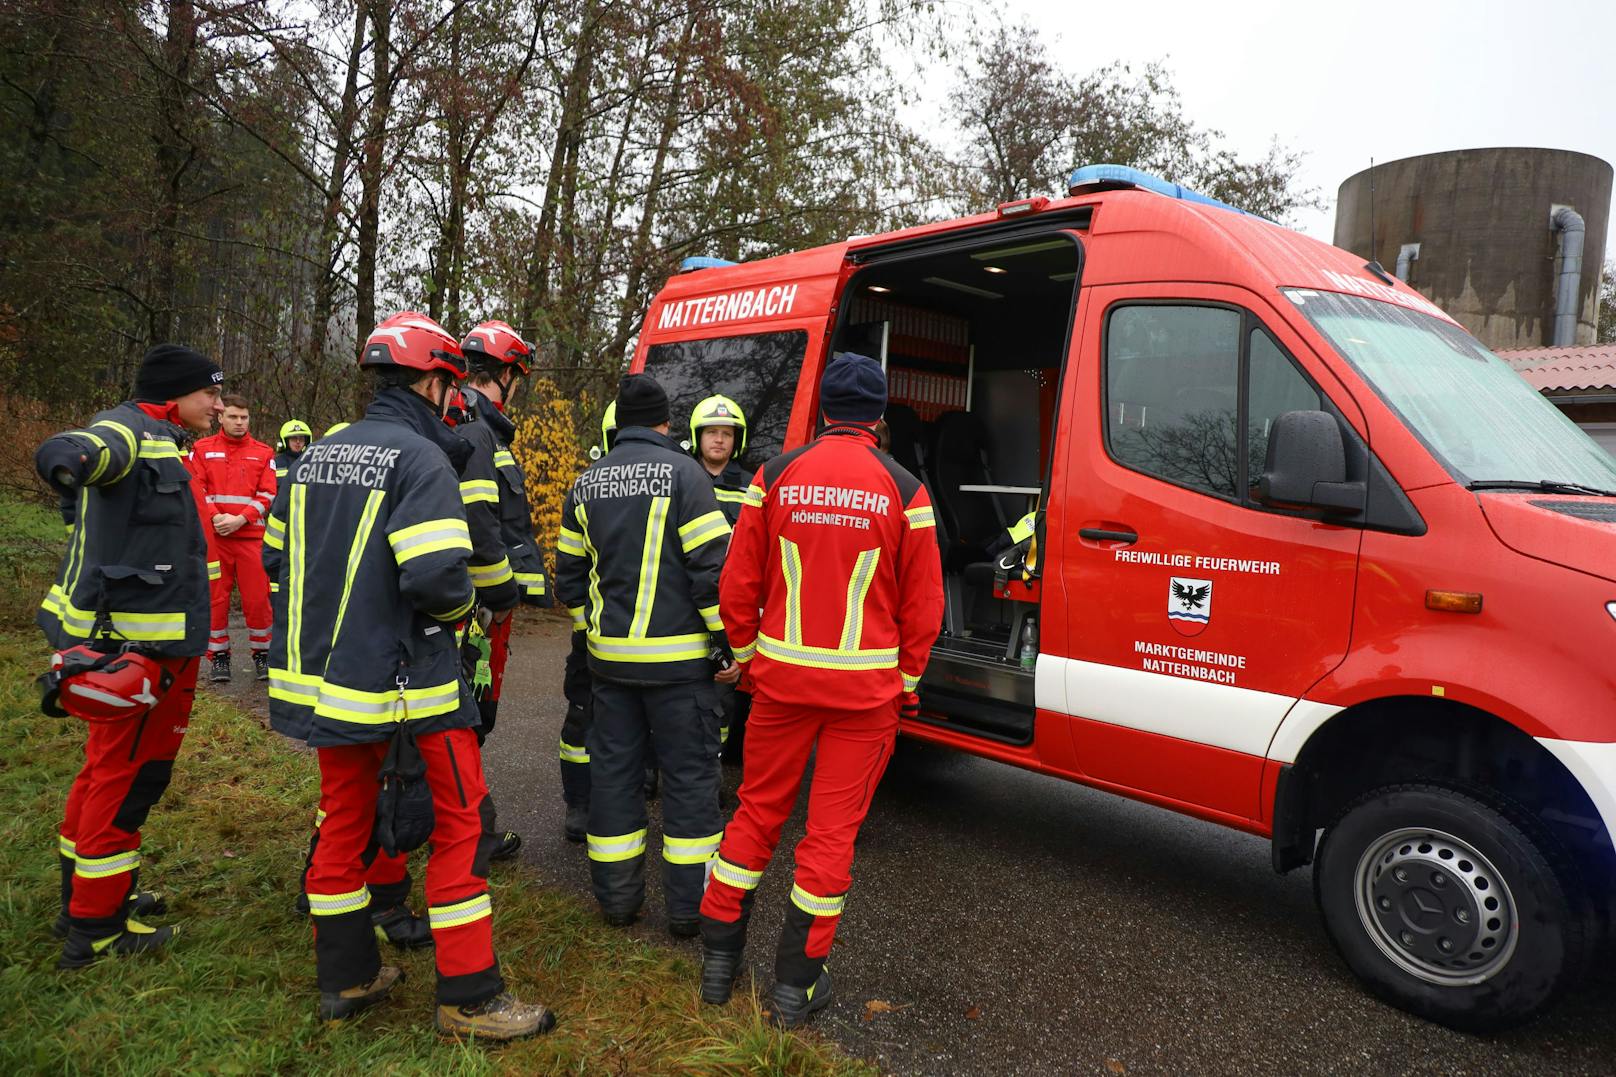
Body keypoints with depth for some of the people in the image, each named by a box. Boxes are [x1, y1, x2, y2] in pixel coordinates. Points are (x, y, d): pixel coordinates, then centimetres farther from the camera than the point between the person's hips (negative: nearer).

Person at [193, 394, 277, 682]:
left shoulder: (263, 453, 8)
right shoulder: (202, 449, 8)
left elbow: (267, 495, 2)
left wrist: (240, 519, -11)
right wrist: (216, 517, -12)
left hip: (251, 537, 0)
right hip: (213, 536, 0)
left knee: (257, 598, 0)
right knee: (215, 598, 5)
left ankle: (262, 654, 13)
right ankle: (219, 656, 15)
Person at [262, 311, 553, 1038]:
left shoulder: (317, 454, 10)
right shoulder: (423, 459, -16)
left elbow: (278, 556, 15)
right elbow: (437, 576, -25)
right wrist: (461, 606, -5)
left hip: (321, 673, 8)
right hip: (403, 680, -8)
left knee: (344, 818, 18)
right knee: (462, 822, 3)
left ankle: (345, 979, 31)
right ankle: (468, 999, 9)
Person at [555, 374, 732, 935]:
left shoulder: (586, 484, 9)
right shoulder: (682, 473, -9)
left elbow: (570, 573, 14)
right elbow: (713, 567, -15)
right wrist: (730, 642, -7)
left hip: (609, 656, 5)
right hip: (677, 656, -5)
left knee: (614, 769, 13)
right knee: (689, 774, 5)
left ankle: (616, 896, 22)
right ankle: (689, 905, 11)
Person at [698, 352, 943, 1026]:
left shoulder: (776, 477, -2)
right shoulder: (904, 491, -5)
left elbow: (738, 586, 1)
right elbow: (923, 605, -1)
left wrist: (747, 654, 15)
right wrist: (907, 681, 11)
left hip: (782, 674, 2)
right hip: (866, 687, -1)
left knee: (757, 812, 17)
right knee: (833, 829, 9)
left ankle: (718, 961, 28)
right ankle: (796, 984, 19)